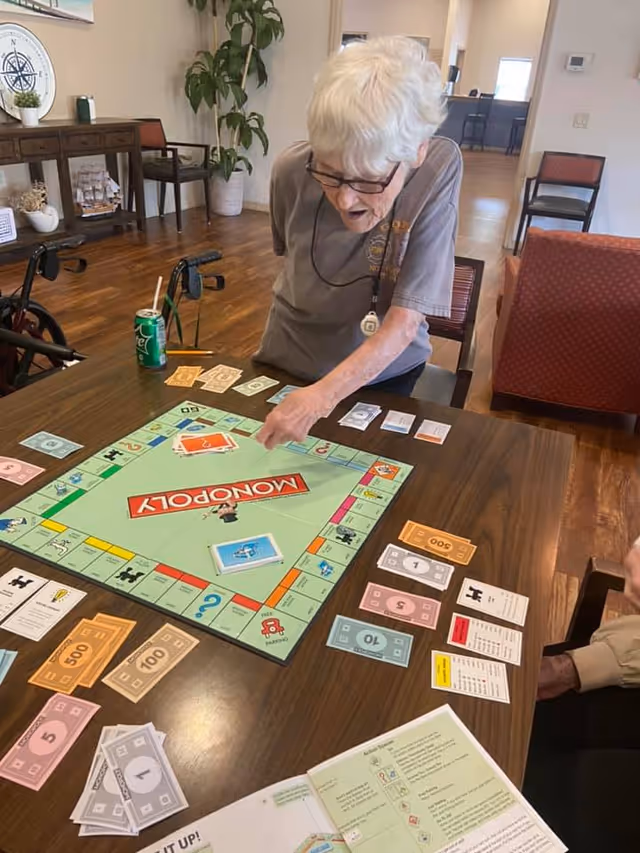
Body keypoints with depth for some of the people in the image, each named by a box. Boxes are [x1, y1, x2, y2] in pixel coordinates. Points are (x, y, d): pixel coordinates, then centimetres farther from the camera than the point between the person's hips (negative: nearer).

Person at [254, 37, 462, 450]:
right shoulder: (293, 171, -23)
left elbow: (404, 322, -32)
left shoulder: (439, 169, -29)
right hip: (289, 361, 2)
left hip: (384, 368, -2)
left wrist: (323, 394, -43)